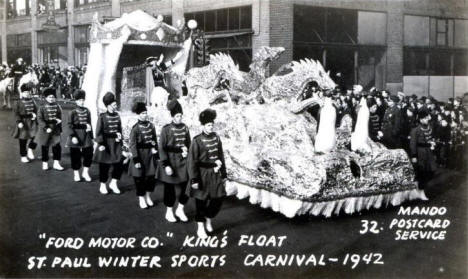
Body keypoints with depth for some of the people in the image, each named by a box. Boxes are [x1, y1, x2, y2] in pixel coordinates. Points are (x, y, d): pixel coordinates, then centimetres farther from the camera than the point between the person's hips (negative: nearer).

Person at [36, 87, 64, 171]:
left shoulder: (57, 107, 4)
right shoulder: (42, 108, -6)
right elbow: (40, 119, -11)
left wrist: (60, 129, 12)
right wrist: (46, 128, -21)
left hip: (55, 131, 2)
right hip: (45, 131, -2)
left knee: (57, 146, -3)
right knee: (45, 147, 7)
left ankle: (56, 163, 6)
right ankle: (45, 163, 20)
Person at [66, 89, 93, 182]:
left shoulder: (87, 111, 4)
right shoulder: (73, 112, -8)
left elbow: (89, 124, 9)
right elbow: (70, 126, -9)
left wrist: (91, 136, 8)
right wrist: (73, 136, -18)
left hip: (86, 137, 3)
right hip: (76, 137, -3)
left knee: (89, 154, 2)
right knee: (75, 156, 5)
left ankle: (85, 172, 19)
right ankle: (76, 173, 20)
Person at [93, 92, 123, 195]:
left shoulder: (117, 116, 6)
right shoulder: (102, 117, -9)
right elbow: (98, 132, -11)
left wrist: (119, 135, 4)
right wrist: (100, 143, -16)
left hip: (116, 144, 5)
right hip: (106, 144, -5)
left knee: (119, 163, 0)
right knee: (104, 165, 4)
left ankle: (113, 183, 17)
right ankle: (103, 185, 19)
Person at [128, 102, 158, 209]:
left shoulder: (151, 125, 3)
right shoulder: (135, 128, -11)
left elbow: (154, 140, 14)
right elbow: (133, 145, -12)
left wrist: (155, 149, 3)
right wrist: (136, 160, -15)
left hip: (150, 155, 4)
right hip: (140, 155, -4)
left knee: (151, 176, 5)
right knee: (139, 178, 4)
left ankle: (148, 196, 26)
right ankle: (141, 199, 20)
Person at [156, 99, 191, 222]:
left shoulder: (184, 128, 2)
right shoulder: (166, 129, -10)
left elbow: (188, 144, 14)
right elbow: (162, 148, -10)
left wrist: (186, 151, -7)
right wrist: (166, 165, -15)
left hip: (183, 163, 4)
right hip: (170, 163, -4)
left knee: (186, 187, 4)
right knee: (169, 188, 7)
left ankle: (180, 210, 24)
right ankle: (169, 212, 24)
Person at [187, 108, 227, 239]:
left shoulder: (216, 138, 3)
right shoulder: (197, 141, -12)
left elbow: (221, 157, 10)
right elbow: (192, 161, -12)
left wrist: (224, 174, 11)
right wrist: (193, 179, -14)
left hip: (215, 175, 5)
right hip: (203, 176, -5)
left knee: (218, 200, 7)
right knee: (201, 201, 5)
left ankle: (208, 219, 33)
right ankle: (200, 228, 19)